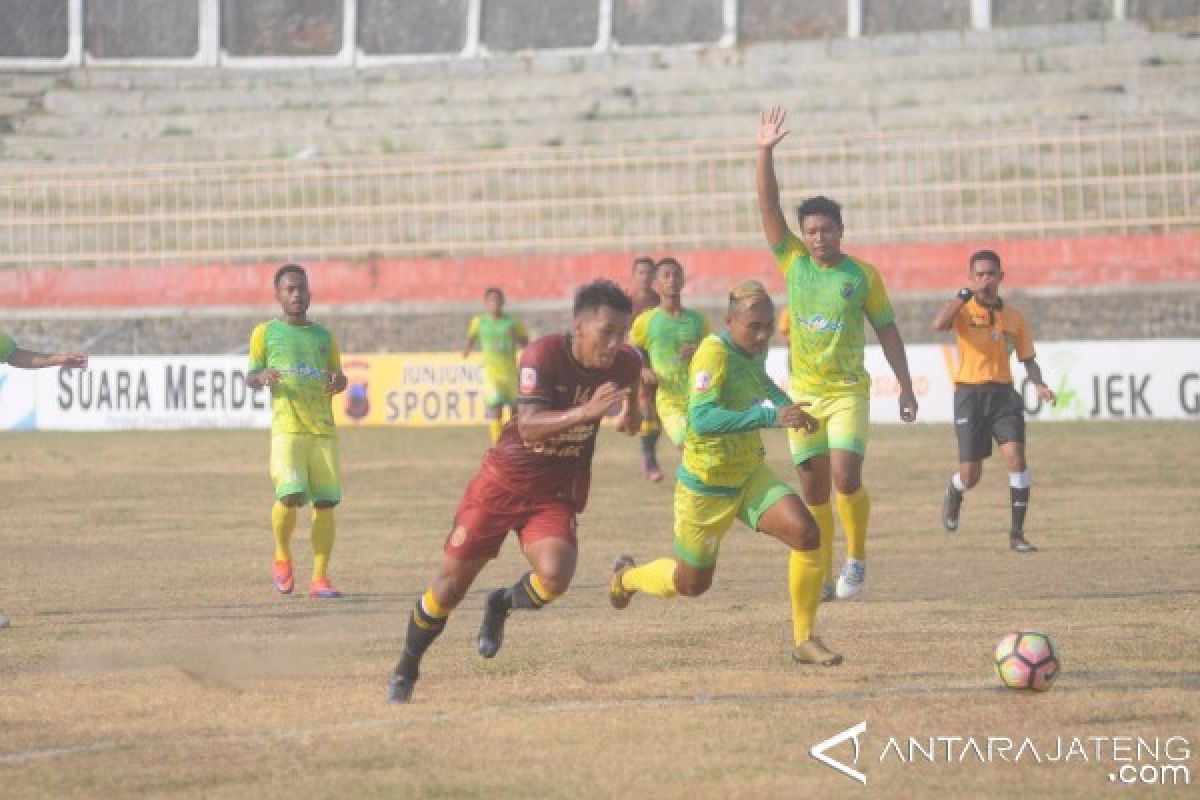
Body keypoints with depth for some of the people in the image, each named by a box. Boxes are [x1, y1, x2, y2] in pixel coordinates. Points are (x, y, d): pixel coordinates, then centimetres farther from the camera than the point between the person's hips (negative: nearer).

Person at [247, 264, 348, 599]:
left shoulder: (323, 336, 18)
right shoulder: (266, 333, 9)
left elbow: (336, 375, 25)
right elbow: (250, 378, 11)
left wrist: (339, 380, 0)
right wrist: (263, 377, -13)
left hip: (324, 430, 3)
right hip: (287, 429, -3)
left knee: (326, 502, -4)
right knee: (291, 495, -19)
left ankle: (320, 578, 3)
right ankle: (282, 558, 8)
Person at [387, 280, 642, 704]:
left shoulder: (624, 365, -10)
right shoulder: (544, 355, -23)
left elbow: (629, 425, 12)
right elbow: (529, 427, -34)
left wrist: (629, 418, -12)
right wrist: (586, 412, -47)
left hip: (557, 494, 3)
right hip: (504, 481, -3)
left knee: (555, 576, -25)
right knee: (452, 583, 4)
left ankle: (502, 605, 11)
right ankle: (406, 668, 29)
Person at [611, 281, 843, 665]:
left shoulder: (753, 349, 0)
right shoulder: (714, 353, -25)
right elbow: (701, 418, -41)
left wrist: (787, 404, 8)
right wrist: (771, 417, -49)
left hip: (750, 475, 6)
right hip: (707, 486, -6)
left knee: (807, 534, -17)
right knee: (691, 583, 11)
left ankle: (804, 640, -5)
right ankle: (627, 577, 45)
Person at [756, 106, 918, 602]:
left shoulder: (862, 275, -2)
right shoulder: (793, 262, 2)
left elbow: (887, 331, 6)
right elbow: (768, 207, -5)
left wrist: (905, 388, 5)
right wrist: (765, 153, -16)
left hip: (848, 391, -2)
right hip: (803, 392, 2)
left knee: (846, 477, -18)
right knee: (813, 490, 4)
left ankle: (856, 558, 1)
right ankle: (821, 578, 13)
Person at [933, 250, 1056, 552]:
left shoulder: (1014, 317, 9)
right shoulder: (964, 310, -2)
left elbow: (1027, 359, 16)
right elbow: (939, 324, -24)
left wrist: (1039, 385, -2)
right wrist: (966, 294, -22)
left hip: (1003, 393, 2)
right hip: (970, 393, -2)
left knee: (1016, 456, -17)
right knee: (971, 475, -2)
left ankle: (1017, 534, -10)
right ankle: (953, 494, 37)